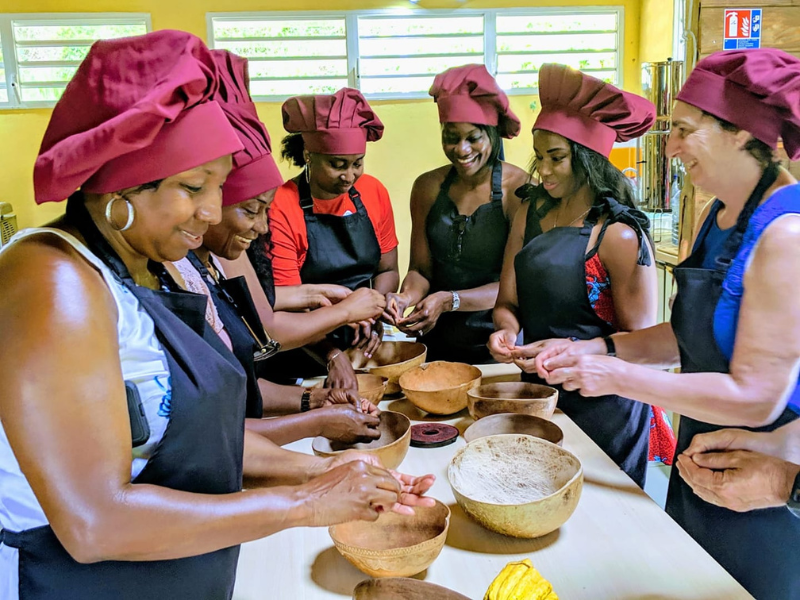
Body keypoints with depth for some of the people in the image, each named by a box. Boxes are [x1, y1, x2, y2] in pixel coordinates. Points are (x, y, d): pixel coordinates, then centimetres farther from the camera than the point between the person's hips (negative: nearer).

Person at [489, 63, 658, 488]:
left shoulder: (619, 234, -16)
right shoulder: (531, 213, 1)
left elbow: (639, 338, -14)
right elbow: (508, 301, 4)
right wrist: (507, 331, -17)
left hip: (601, 408, -5)